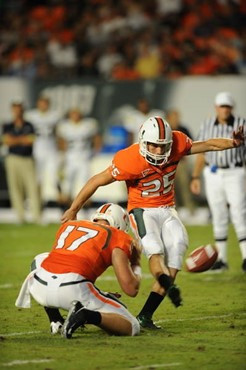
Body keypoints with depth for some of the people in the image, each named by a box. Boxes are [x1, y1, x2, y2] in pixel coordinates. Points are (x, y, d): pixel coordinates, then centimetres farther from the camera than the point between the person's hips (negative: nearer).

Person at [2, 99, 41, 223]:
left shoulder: (29, 126, 10)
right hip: (13, 159, 0)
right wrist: (22, 140, -5)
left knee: (32, 186, -9)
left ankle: (36, 216, -12)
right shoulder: (7, 127, 10)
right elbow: (6, 141, -5)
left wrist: (15, 139, -5)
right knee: (15, 187, -2)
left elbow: (31, 140, -5)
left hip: (28, 159, 0)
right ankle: (20, 216, 1)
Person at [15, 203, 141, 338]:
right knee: (132, 327, 9)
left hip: (40, 286, 4)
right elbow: (131, 289, 6)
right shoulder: (116, 237, 13)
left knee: (40, 261, 42)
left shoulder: (68, 226, 28)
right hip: (73, 290, -4)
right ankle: (88, 316, -18)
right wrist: (136, 264, 29)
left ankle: (55, 321, 25)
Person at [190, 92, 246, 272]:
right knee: (219, 217, 7)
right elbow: (202, 153, 10)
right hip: (213, 175, 3)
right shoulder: (207, 126, 5)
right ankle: (221, 259, 14)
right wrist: (195, 177, 6)